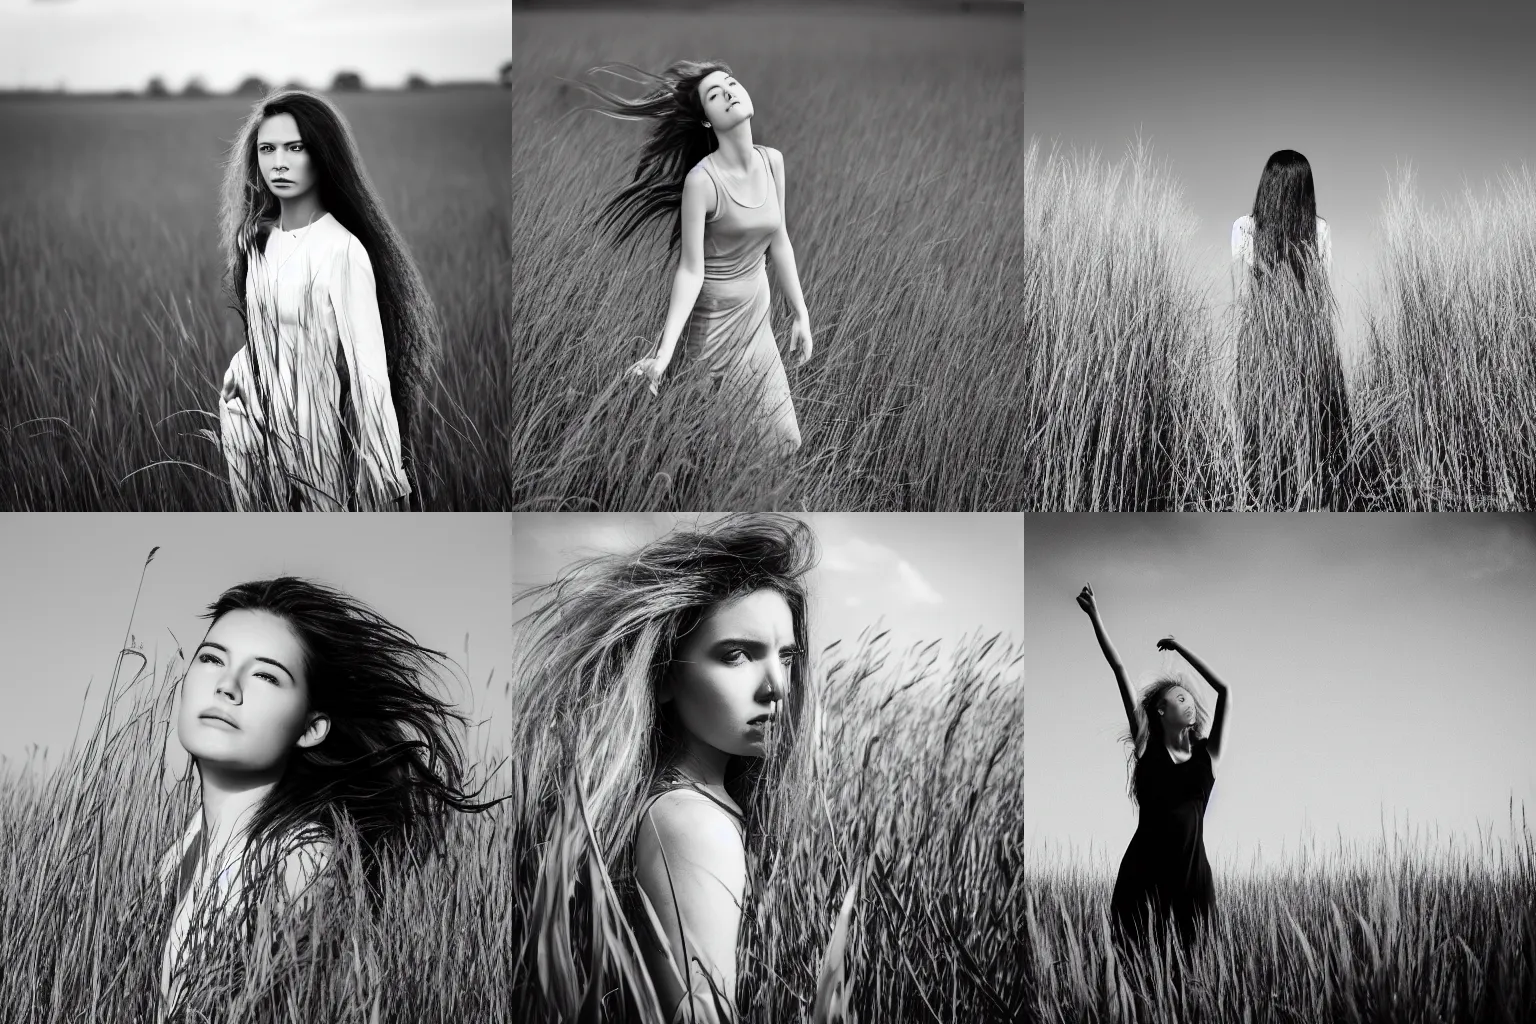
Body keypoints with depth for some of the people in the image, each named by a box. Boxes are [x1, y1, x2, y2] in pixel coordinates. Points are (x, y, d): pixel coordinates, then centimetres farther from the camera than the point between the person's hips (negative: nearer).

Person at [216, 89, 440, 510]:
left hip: (313, 439, -6)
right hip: (254, 425, 7)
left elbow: (369, 369, -20)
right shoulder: (253, 239, 4)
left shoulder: (343, 251, -19)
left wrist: (384, 477, -21)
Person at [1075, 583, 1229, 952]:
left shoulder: (1207, 752, 8)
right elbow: (1120, 672, 1)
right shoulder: (1146, 745, 3)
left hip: (1191, 870, 2)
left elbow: (1224, 689, 5)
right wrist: (1095, 616, 0)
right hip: (1145, 869, -2)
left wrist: (1180, 648, 9)